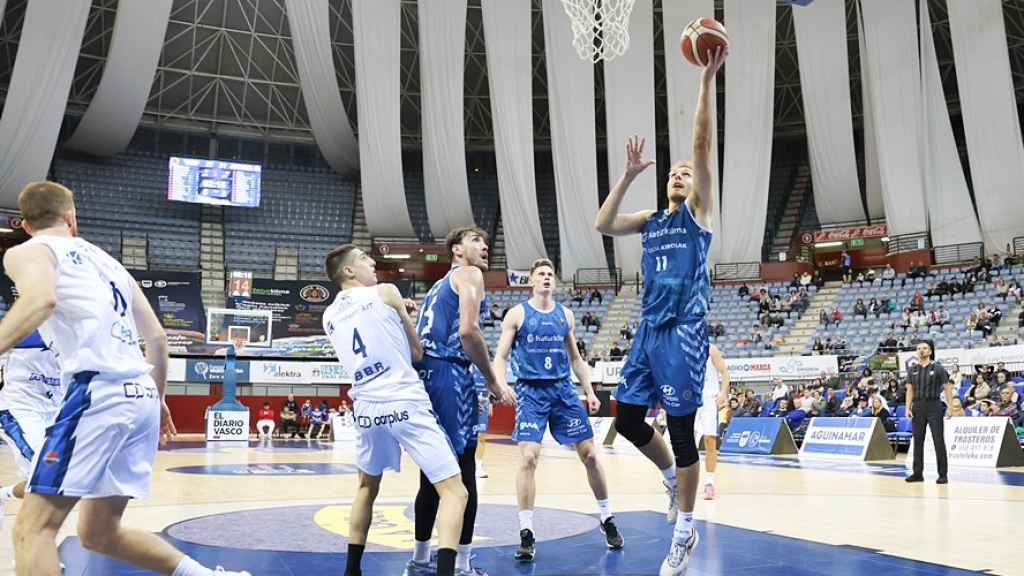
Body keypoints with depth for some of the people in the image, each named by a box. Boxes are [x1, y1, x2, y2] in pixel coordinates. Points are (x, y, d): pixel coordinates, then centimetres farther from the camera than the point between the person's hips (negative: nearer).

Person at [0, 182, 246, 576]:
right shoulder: (106, 260, 28)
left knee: (33, 527, -5)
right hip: (142, 394, 7)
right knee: (99, 533, 17)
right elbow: (157, 338, 26)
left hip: (99, 392, -7)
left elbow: (42, 298, -18)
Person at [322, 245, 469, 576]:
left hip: (367, 410, 6)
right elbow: (417, 352, 8)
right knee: (454, 491, -3)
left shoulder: (329, 316, 13)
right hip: (405, 404, -5)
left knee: (367, 488, 29)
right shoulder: (386, 293, 0)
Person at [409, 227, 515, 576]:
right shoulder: (469, 274, 0)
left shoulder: (439, 285, 28)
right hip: (448, 374, -9)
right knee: (463, 472, -3)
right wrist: (492, 382, -9)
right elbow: (467, 331, -15)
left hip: (422, 373, 9)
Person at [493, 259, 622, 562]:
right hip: (531, 391, -3)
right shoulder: (517, 314, -1)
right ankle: (526, 534, -4)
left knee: (589, 454, 4)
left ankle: (607, 519, 22)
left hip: (563, 389, 4)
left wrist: (590, 391, 10)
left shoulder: (565, 314, 10)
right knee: (528, 458, -14)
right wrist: (501, 385, -21)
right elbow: (500, 356, -3)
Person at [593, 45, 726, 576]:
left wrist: (707, 80, -15)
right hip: (648, 330, 6)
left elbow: (702, 144, -8)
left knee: (681, 430, -3)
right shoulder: (651, 221, 18)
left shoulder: (697, 213, 3)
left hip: (683, 333, -6)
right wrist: (628, 175, 1)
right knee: (627, 419, 7)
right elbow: (602, 225, 3)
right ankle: (672, 475, 35)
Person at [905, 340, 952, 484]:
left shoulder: (938, 368, -1)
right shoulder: (913, 369, 9)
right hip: (918, 407, 4)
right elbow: (910, 390, 10)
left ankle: (942, 474, 1)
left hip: (934, 406, -4)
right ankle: (918, 473, 13)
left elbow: (947, 388, -1)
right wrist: (908, 408, 1)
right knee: (917, 440, 6)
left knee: (939, 440, -4)